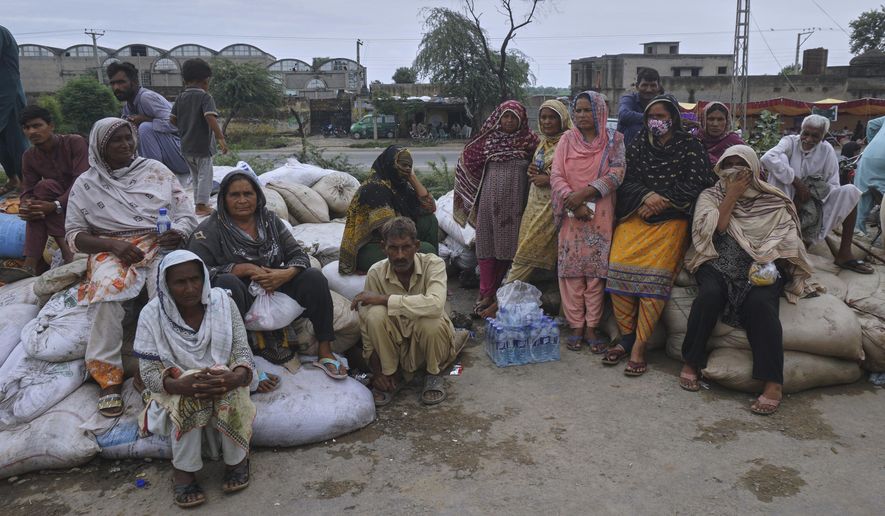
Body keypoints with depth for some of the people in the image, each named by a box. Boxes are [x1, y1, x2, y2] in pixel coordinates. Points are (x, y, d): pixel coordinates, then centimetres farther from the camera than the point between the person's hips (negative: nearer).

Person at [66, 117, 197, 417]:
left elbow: (186, 213, 12)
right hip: (112, 250, 0)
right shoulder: (86, 184, 11)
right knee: (107, 293, -34)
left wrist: (179, 232, -13)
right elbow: (74, 235, 7)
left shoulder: (156, 170, 13)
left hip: (161, 245, 0)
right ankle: (108, 376, -25)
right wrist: (113, 245, -11)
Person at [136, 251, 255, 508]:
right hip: (176, 390, -1)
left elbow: (243, 352, -12)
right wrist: (182, 385, -37)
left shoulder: (222, 302, -11)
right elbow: (149, 373, -16)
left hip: (222, 381, 1)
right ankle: (183, 469, -15)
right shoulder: (152, 315, -13)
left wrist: (236, 377, -36)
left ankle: (237, 459, -9)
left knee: (228, 395, -32)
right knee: (187, 400, -34)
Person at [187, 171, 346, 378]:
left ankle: (325, 351, -12)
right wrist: (244, 268, -20)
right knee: (227, 282, -36)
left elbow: (299, 255, 5)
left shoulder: (270, 221, 8)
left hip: (274, 291, 4)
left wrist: (287, 274, -18)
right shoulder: (209, 230, -4)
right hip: (237, 299, -4)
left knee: (314, 277, -17)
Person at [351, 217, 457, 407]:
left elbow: (435, 305, -41)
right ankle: (391, 376, -4)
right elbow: (367, 325, -7)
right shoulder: (376, 273, -13)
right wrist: (377, 371, -12)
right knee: (376, 314, -27)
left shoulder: (433, 264, -20)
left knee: (430, 319, -34)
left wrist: (384, 298, -35)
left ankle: (434, 374, -3)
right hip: (396, 346, 2)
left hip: (430, 340, -1)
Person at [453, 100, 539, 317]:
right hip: (490, 199, 2)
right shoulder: (489, 139, 7)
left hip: (514, 200, -1)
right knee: (487, 243, 1)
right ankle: (486, 295, 6)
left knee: (509, 245, 3)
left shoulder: (529, 140, 2)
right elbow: (469, 161, 14)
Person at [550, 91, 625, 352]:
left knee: (596, 270, -1)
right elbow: (556, 176, 0)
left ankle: (592, 327, 6)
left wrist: (583, 194, -17)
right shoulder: (567, 140, 8)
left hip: (600, 215, -1)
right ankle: (576, 327, 8)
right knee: (572, 270, 0)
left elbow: (616, 174, -8)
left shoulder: (614, 141, 4)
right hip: (571, 215, 1)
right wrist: (574, 203, -14)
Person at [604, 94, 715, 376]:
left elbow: (693, 184, -2)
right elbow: (626, 180, 7)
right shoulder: (638, 144, 14)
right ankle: (627, 337, -7)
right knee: (618, 265, -19)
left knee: (654, 275, -22)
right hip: (635, 215, 3)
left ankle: (639, 346, -17)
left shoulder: (690, 146, 6)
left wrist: (660, 203, -10)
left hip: (671, 218, -3)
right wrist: (647, 196, -13)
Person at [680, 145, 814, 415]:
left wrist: (766, 264, -13)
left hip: (761, 268, 0)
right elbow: (710, 231, -3)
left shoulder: (773, 202, 14)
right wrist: (731, 197, -3)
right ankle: (691, 363, -19)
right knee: (709, 294, -33)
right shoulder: (710, 196, 14)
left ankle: (773, 383, -30)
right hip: (718, 264, 0)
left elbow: (786, 241, 5)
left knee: (760, 302, -32)